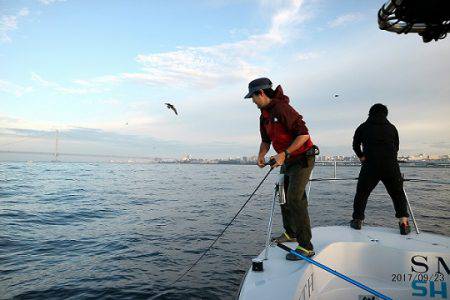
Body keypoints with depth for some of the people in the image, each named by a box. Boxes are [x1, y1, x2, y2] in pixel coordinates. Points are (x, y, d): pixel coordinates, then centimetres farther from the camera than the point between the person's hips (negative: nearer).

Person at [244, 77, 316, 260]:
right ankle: (290, 233, 34)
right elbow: (266, 140, 16)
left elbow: (304, 134, -26)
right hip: (287, 161, 10)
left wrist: (285, 154, -27)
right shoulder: (264, 115, 8)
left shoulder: (282, 108, -22)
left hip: (302, 159, -10)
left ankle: (306, 247, -6)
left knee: (294, 200, -15)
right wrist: (261, 155, -2)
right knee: (283, 197, 17)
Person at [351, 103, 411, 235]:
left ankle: (357, 220, 13)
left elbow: (355, 145, 13)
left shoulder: (363, 127, 12)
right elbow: (396, 147, 17)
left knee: (361, 193, 10)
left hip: (370, 165, -1)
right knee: (398, 193, 14)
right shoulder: (392, 127, 14)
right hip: (391, 165, 1)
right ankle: (403, 221, 5)